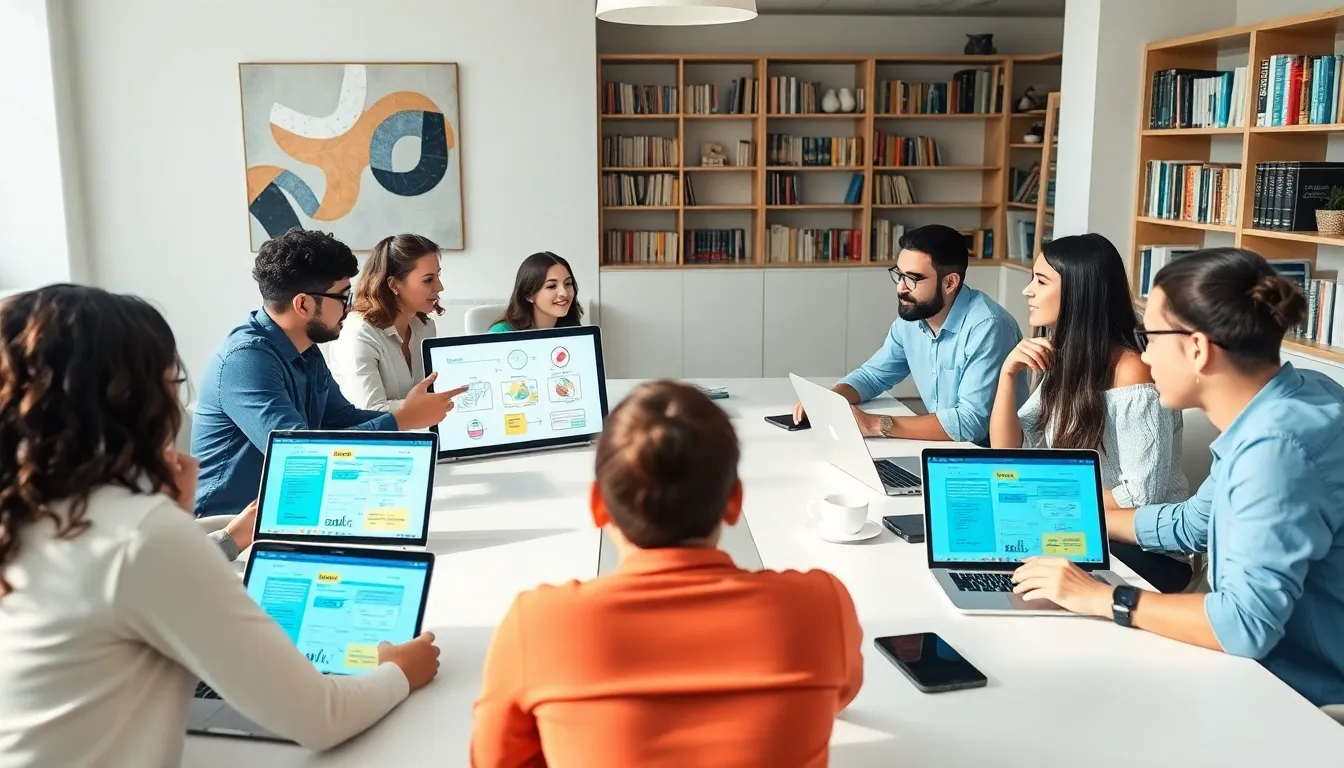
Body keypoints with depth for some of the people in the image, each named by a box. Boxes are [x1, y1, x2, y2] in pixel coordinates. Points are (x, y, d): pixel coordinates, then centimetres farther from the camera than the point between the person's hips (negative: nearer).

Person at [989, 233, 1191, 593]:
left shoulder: (1132, 375, -21)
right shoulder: (1064, 363, 4)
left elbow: (1141, 500, -23)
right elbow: (1007, 451, 2)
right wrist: (1008, 374, -11)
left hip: (1144, 550, -7)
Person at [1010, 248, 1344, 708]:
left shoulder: (1275, 443, -28)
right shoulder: (1271, 411, 2)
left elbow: (1249, 622, -33)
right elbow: (1193, 523, 16)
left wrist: (1102, 599, -23)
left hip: (1301, 699, -8)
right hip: (1267, 668, 8)